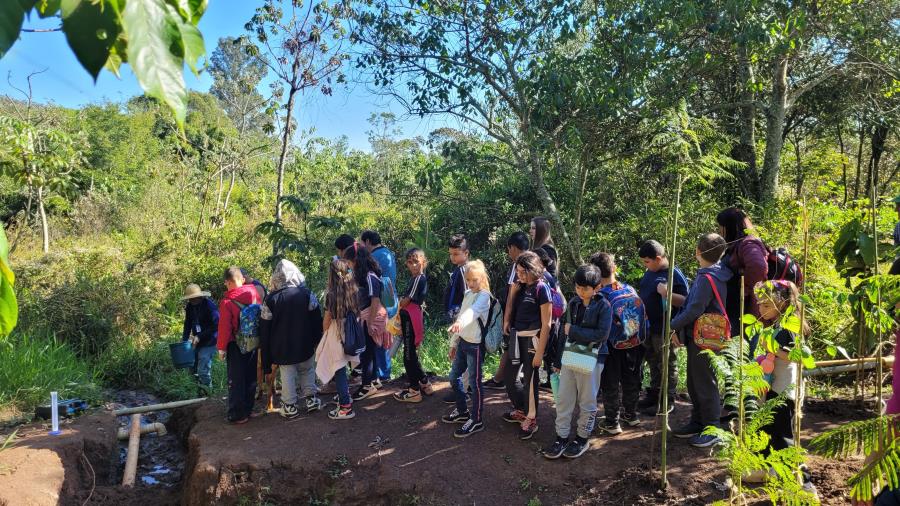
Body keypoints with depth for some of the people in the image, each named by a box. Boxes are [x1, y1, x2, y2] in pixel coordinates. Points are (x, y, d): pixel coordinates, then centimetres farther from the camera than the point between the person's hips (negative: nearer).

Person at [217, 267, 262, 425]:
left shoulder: (227, 301, -15)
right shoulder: (255, 293, -5)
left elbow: (224, 327, -14)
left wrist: (221, 347, -5)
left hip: (236, 345, -4)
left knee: (236, 380, 6)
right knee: (251, 377, 15)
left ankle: (237, 414, 10)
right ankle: (248, 410, 26)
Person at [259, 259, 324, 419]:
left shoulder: (270, 299, -8)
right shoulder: (307, 294, -6)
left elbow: (265, 329, -5)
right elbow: (317, 321, -1)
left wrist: (267, 357, 3)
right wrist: (318, 342, 10)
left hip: (282, 348, -1)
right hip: (305, 346, 1)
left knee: (287, 376, 9)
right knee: (307, 370, 18)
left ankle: (290, 406, 12)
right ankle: (311, 398, 18)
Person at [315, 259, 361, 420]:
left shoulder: (332, 293, -17)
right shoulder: (354, 291, -1)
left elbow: (327, 320, -9)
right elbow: (356, 314, 5)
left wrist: (324, 331, 10)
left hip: (336, 335, -6)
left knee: (338, 371, 4)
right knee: (341, 369, 22)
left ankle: (346, 408, 8)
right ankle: (346, 397, 36)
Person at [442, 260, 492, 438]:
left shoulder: (484, 296, -16)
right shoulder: (467, 294, 10)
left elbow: (473, 311, -38)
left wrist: (460, 322, -57)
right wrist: (453, 342, 16)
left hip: (475, 344, -8)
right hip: (463, 341, 9)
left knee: (474, 382, 0)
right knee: (454, 377, 16)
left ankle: (476, 420, 14)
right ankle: (462, 411, 34)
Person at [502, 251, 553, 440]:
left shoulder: (541, 288, -13)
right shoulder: (521, 287, 8)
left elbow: (546, 324, -13)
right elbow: (514, 311, 11)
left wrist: (539, 352, -14)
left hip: (532, 339, -7)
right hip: (516, 337, 7)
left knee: (529, 380, 4)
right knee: (508, 378, 14)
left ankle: (531, 420, 23)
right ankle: (521, 410, 37)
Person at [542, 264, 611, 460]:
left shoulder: (604, 306, -9)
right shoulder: (574, 303, 6)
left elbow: (602, 334, -18)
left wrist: (574, 331, -15)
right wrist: (558, 360, 14)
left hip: (591, 360, -5)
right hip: (570, 357, 5)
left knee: (587, 402, 9)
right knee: (563, 399, 8)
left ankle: (582, 438, 24)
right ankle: (561, 437, 18)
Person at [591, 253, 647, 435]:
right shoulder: (630, 289, -4)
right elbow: (643, 315, 2)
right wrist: (640, 338, 13)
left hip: (612, 347, -5)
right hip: (634, 345, 5)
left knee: (611, 385, 8)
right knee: (631, 380, 20)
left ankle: (612, 422, 15)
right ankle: (631, 415, 35)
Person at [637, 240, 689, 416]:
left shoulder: (674, 274, -13)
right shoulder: (649, 273, 10)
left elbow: (685, 301, -17)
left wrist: (667, 293, -30)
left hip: (664, 330, -8)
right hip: (648, 327, 8)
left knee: (667, 365, 5)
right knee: (653, 363, 19)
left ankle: (668, 401, 16)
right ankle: (654, 395, 32)